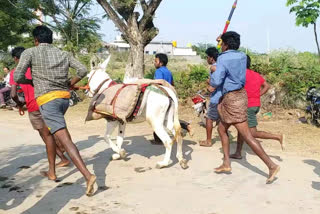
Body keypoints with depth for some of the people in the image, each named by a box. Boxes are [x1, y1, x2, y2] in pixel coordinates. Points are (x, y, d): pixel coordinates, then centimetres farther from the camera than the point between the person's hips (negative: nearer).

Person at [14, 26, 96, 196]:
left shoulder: (30, 52, 2)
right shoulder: (63, 54, 13)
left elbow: (17, 77, -6)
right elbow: (83, 70, 4)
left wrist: (31, 82, 13)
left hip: (47, 99, -6)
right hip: (64, 97, 6)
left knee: (64, 139, -13)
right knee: (49, 132, 27)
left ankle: (87, 175, -25)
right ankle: (51, 172, 33)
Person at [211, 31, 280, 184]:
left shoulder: (223, 59, -16)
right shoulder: (242, 56, 7)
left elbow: (216, 82, -23)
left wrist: (211, 80, 1)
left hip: (232, 98, -9)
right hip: (240, 94, 9)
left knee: (246, 136, -7)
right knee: (221, 129, 20)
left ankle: (272, 165, -5)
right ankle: (226, 164, 24)